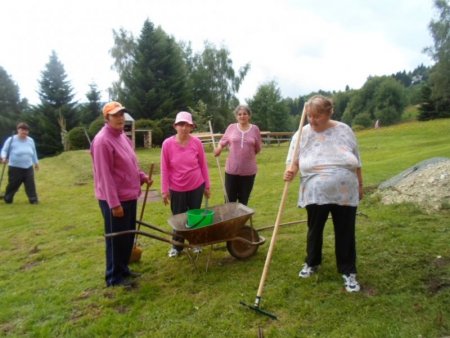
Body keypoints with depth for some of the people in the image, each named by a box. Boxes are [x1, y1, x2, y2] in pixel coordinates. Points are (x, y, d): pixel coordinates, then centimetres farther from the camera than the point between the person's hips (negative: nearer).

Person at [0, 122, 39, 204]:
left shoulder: (30, 140, 8)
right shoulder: (11, 139, -5)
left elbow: (33, 152, 19)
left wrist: (36, 162, 23)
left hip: (28, 167, 3)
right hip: (15, 168, -3)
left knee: (30, 184, -1)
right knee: (13, 185, 6)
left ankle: (33, 199, 2)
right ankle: (7, 199, 25)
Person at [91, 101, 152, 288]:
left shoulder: (122, 136, 11)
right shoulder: (103, 140, -19)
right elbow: (105, 175, -22)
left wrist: (142, 176, 5)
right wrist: (114, 203, -23)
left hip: (129, 195, 9)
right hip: (114, 199, -9)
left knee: (128, 236, 19)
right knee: (117, 238, 4)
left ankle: (123, 268, 36)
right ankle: (114, 276, 20)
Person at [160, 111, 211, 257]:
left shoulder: (196, 142, -9)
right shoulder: (167, 143, -12)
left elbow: (203, 165, 0)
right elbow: (165, 169, -6)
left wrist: (207, 186, 4)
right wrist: (164, 190, -6)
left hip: (196, 187, 1)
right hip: (177, 189, -1)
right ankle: (176, 246, 32)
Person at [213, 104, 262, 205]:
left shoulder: (255, 129, 0)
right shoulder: (231, 127, 0)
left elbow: (258, 148, 7)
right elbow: (223, 141, 7)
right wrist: (218, 148, -11)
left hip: (249, 170, 0)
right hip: (232, 169, 0)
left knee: (243, 201, 13)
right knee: (230, 200, 8)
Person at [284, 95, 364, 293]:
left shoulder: (344, 130, -1)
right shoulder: (302, 134, -3)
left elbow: (356, 162, 8)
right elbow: (294, 162, -6)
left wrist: (360, 185, 12)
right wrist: (290, 171, -28)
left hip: (345, 193, 0)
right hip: (315, 194, 0)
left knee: (345, 233, 9)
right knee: (314, 230, 16)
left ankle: (348, 271, 26)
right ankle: (312, 263, 38)